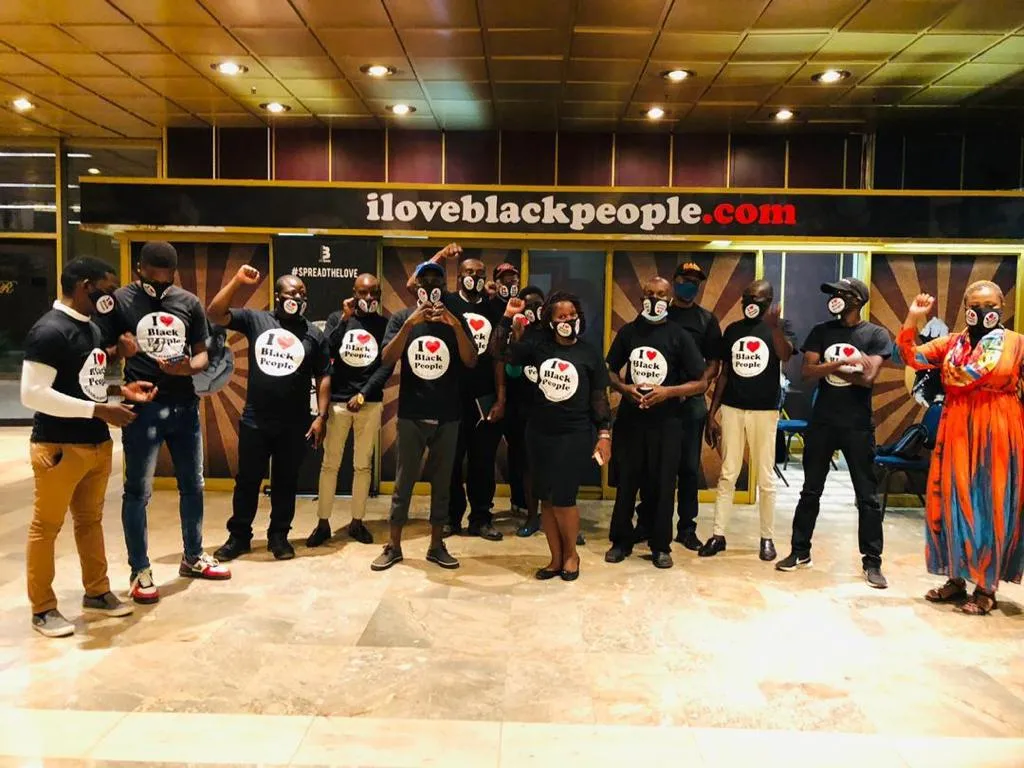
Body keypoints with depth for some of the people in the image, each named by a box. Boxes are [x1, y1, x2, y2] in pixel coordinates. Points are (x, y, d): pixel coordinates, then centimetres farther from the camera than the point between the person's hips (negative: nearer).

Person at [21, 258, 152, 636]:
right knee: (46, 527, 6)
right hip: (58, 447, -8)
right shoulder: (49, 331, -17)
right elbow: (32, 394, -23)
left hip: (97, 443, 8)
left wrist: (122, 389, 3)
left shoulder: (92, 329, 11)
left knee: (91, 520, 18)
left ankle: (97, 592, 31)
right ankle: (43, 609, 18)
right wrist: (100, 410, -23)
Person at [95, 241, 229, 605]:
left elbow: (202, 355, 8)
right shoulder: (119, 301, -3)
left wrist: (187, 367, -13)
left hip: (185, 406, 4)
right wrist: (121, 351, -22)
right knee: (137, 491, 4)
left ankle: (193, 557, 32)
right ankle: (140, 571, 19)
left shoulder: (189, 302, 5)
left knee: (192, 485, 14)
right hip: (142, 408, -4)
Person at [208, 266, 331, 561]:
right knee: (247, 481, 9)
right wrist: (237, 281, -15)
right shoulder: (255, 319, 2)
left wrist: (321, 416, -5)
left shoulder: (314, 334, 2)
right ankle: (239, 536, 23)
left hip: (294, 425, 0)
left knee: (285, 482, 10)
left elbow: (323, 378, 1)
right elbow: (215, 313, -7)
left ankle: (279, 536, 25)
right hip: (254, 421, 0)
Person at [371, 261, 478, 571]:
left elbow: (471, 362, -8)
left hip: (447, 416, 2)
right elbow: (386, 359, -11)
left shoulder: (455, 321, 4)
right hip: (411, 415, -1)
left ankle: (436, 546, 20)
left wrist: (456, 325, -21)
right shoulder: (402, 318, 2)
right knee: (404, 481, 5)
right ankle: (393, 546, 15)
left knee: (442, 483, 9)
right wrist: (410, 323, -21)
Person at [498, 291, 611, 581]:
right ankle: (556, 558, 24)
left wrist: (604, 434, -1)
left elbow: (599, 397, 2)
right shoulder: (538, 344, 2)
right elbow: (502, 353, -4)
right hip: (539, 433, 3)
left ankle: (571, 554, 20)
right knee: (545, 499, 9)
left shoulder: (589, 353, -1)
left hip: (575, 435, -3)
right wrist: (507, 318, -12)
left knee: (563, 499, -5)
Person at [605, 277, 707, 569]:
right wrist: (624, 387, -10)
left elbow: (701, 383, -3)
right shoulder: (628, 332, 5)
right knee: (626, 481, 8)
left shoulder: (680, 336, -2)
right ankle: (621, 541, 22)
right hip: (630, 419, 2)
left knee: (662, 484, 5)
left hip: (666, 422, -2)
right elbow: (610, 371, 12)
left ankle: (661, 546, 18)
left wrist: (668, 392, -18)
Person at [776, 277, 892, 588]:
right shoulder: (821, 331, 7)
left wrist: (829, 368, -10)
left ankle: (872, 562, 12)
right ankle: (800, 551, 20)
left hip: (858, 425, -3)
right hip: (822, 422, 3)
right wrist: (844, 364, -15)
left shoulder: (876, 335, -2)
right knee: (810, 491, 10)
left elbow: (868, 378, -14)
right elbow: (807, 371, -4)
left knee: (867, 496, 3)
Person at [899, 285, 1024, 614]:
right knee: (953, 504, 7)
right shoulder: (951, 343, 9)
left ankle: (986, 587, 12)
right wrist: (913, 318, -5)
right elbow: (911, 357, 2)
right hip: (957, 433, 3)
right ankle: (956, 578, 20)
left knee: (992, 507, 2)